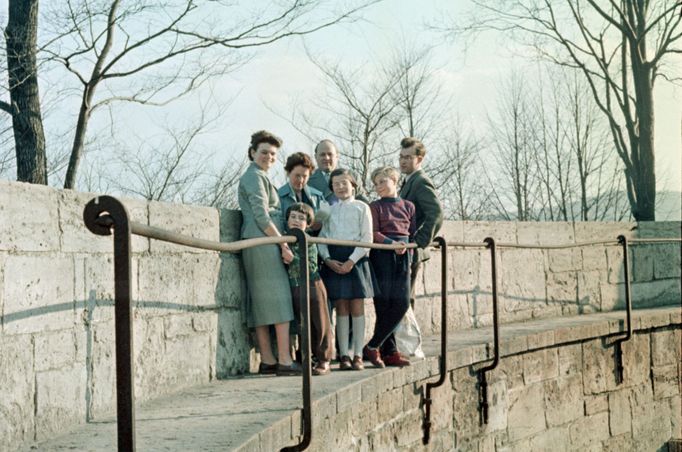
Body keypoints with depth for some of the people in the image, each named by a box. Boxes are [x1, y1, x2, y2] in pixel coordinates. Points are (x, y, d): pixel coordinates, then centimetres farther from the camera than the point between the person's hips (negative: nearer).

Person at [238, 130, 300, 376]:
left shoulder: (259, 177, 25)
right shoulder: (254, 176, -7)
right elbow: (261, 216, -15)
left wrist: (281, 242, 23)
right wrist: (284, 244, -15)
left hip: (257, 245, 10)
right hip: (263, 243, -10)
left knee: (262, 302, 6)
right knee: (279, 298, -12)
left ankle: (268, 360, 6)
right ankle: (285, 361, -15)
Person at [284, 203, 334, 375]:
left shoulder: (309, 242, -4)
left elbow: (310, 266, -14)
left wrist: (292, 258, -21)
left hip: (312, 285, -4)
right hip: (295, 289, 4)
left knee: (320, 324, 0)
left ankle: (324, 360, 6)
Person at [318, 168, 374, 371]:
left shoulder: (361, 207, 4)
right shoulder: (328, 210, 12)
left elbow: (367, 239, -2)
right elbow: (322, 238, 7)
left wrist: (351, 260, -12)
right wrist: (328, 259, -9)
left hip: (355, 258, -2)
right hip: (334, 261, 2)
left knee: (357, 308, -2)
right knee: (341, 308, 2)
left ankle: (358, 355, 1)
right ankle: (344, 355, 4)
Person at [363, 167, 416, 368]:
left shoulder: (408, 206, 15)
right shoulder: (375, 207, 4)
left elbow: (413, 233, 17)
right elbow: (373, 233, -6)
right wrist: (392, 244, -20)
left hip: (403, 257, 4)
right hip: (382, 256, -4)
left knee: (402, 303, -6)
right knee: (384, 305, -6)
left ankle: (373, 346, -2)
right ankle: (389, 351, 1)